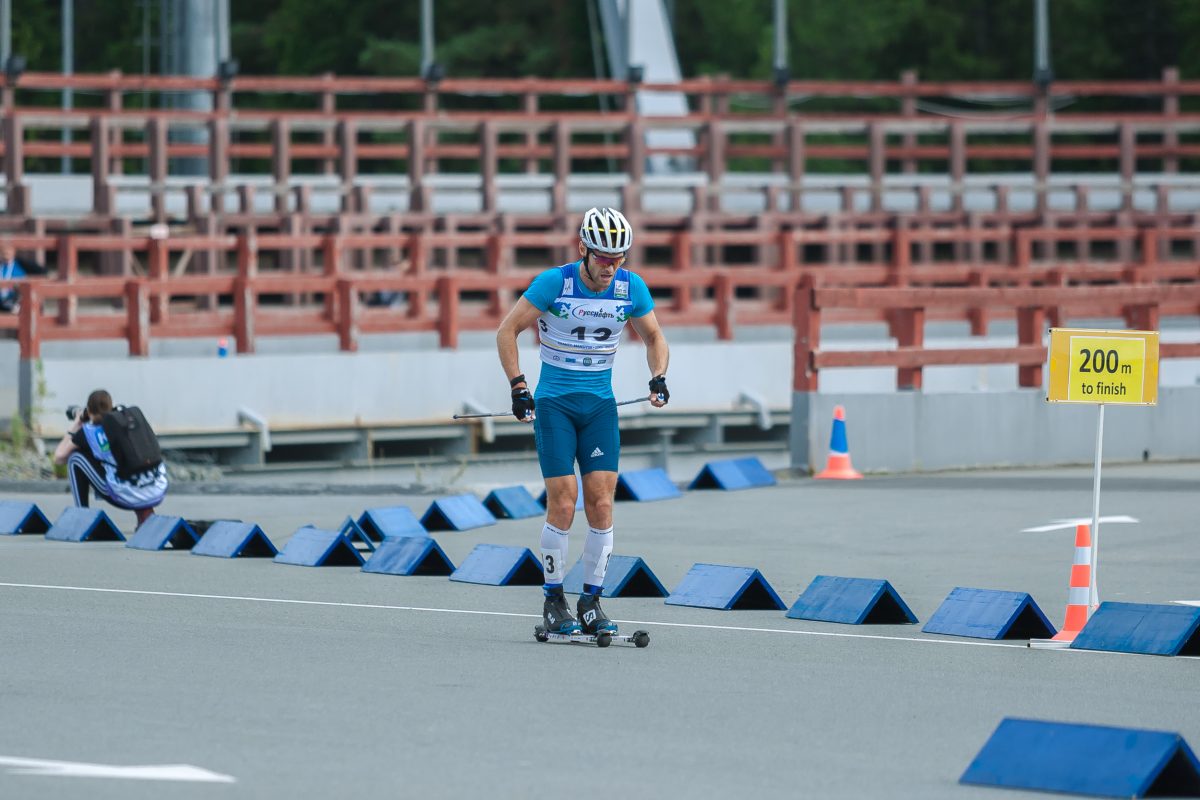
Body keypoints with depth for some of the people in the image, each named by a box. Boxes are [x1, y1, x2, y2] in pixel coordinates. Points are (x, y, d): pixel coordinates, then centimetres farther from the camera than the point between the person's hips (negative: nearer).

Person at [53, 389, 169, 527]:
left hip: (126, 497, -5)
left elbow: (59, 458, 18)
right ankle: (147, 516, 22)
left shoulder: (88, 431, 9)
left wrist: (74, 426, 31)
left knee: (76, 458, 14)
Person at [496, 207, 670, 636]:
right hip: (554, 402, -3)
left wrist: (658, 376, -5)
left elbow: (654, 337, 13)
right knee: (563, 501, -10)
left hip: (600, 404, 3)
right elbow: (507, 331, -6)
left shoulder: (631, 287, -3)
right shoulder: (554, 283, -13)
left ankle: (591, 601, 2)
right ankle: (554, 601, 3)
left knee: (601, 500, -6)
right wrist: (518, 386, -12)